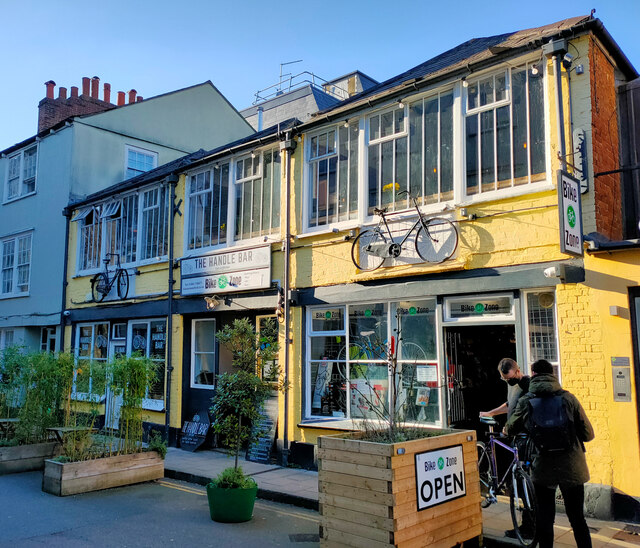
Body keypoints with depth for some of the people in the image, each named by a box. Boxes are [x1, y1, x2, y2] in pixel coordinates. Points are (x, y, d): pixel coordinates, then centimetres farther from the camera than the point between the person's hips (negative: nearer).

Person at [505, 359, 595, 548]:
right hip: (572, 468, 1)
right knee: (577, 518, 14)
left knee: (545, 519, 11)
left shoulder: (525, 401, -3)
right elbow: (588, 434, -1)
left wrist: (505, 429, 31)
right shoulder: (568, 398, -4)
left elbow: (510, 430, 8)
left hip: (543, 468, -1)